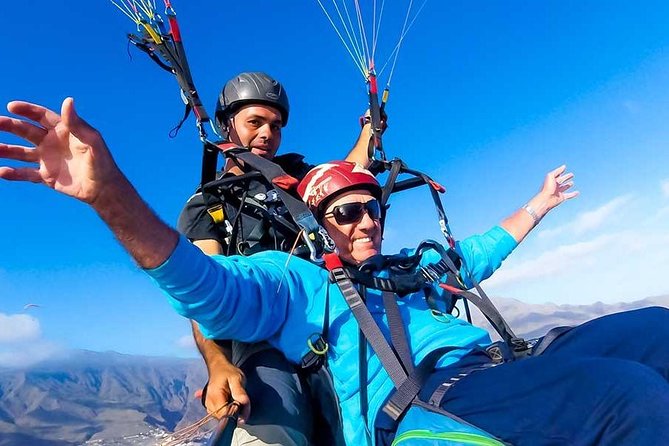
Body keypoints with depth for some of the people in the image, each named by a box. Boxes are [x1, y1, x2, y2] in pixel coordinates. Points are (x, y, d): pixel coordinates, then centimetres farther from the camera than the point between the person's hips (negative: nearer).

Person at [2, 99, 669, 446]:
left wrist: (536, 206, 52)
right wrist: (112, 194, -26)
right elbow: (209, 287, -11)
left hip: (496, 368, 9)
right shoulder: (292, 279, 7)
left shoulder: (407, 268, 30)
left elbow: (475, 255, 44)